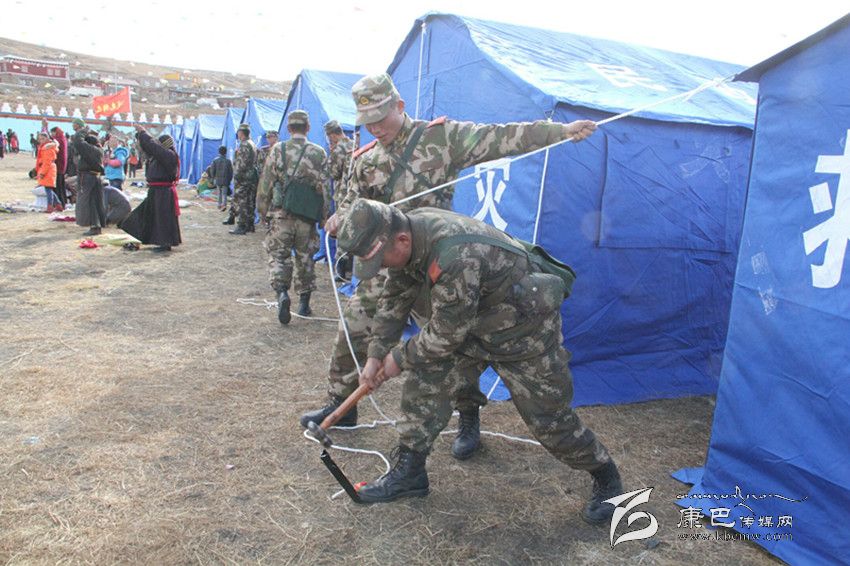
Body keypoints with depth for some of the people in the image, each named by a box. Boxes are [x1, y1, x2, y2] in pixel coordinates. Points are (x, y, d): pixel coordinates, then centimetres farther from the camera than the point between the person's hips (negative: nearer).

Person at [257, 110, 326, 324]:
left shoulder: (277, 150, -1)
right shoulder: (319, 153, 2)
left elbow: (266, 184, 0)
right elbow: (325, 187, 2)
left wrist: (263, 210, 10)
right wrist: (324, 216, 10)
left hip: (281, 214, -1)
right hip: (307, 217, 2)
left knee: (278, 255, 5)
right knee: (305, 258, 13)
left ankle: (281, 292, -18)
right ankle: (304, 303, 19)